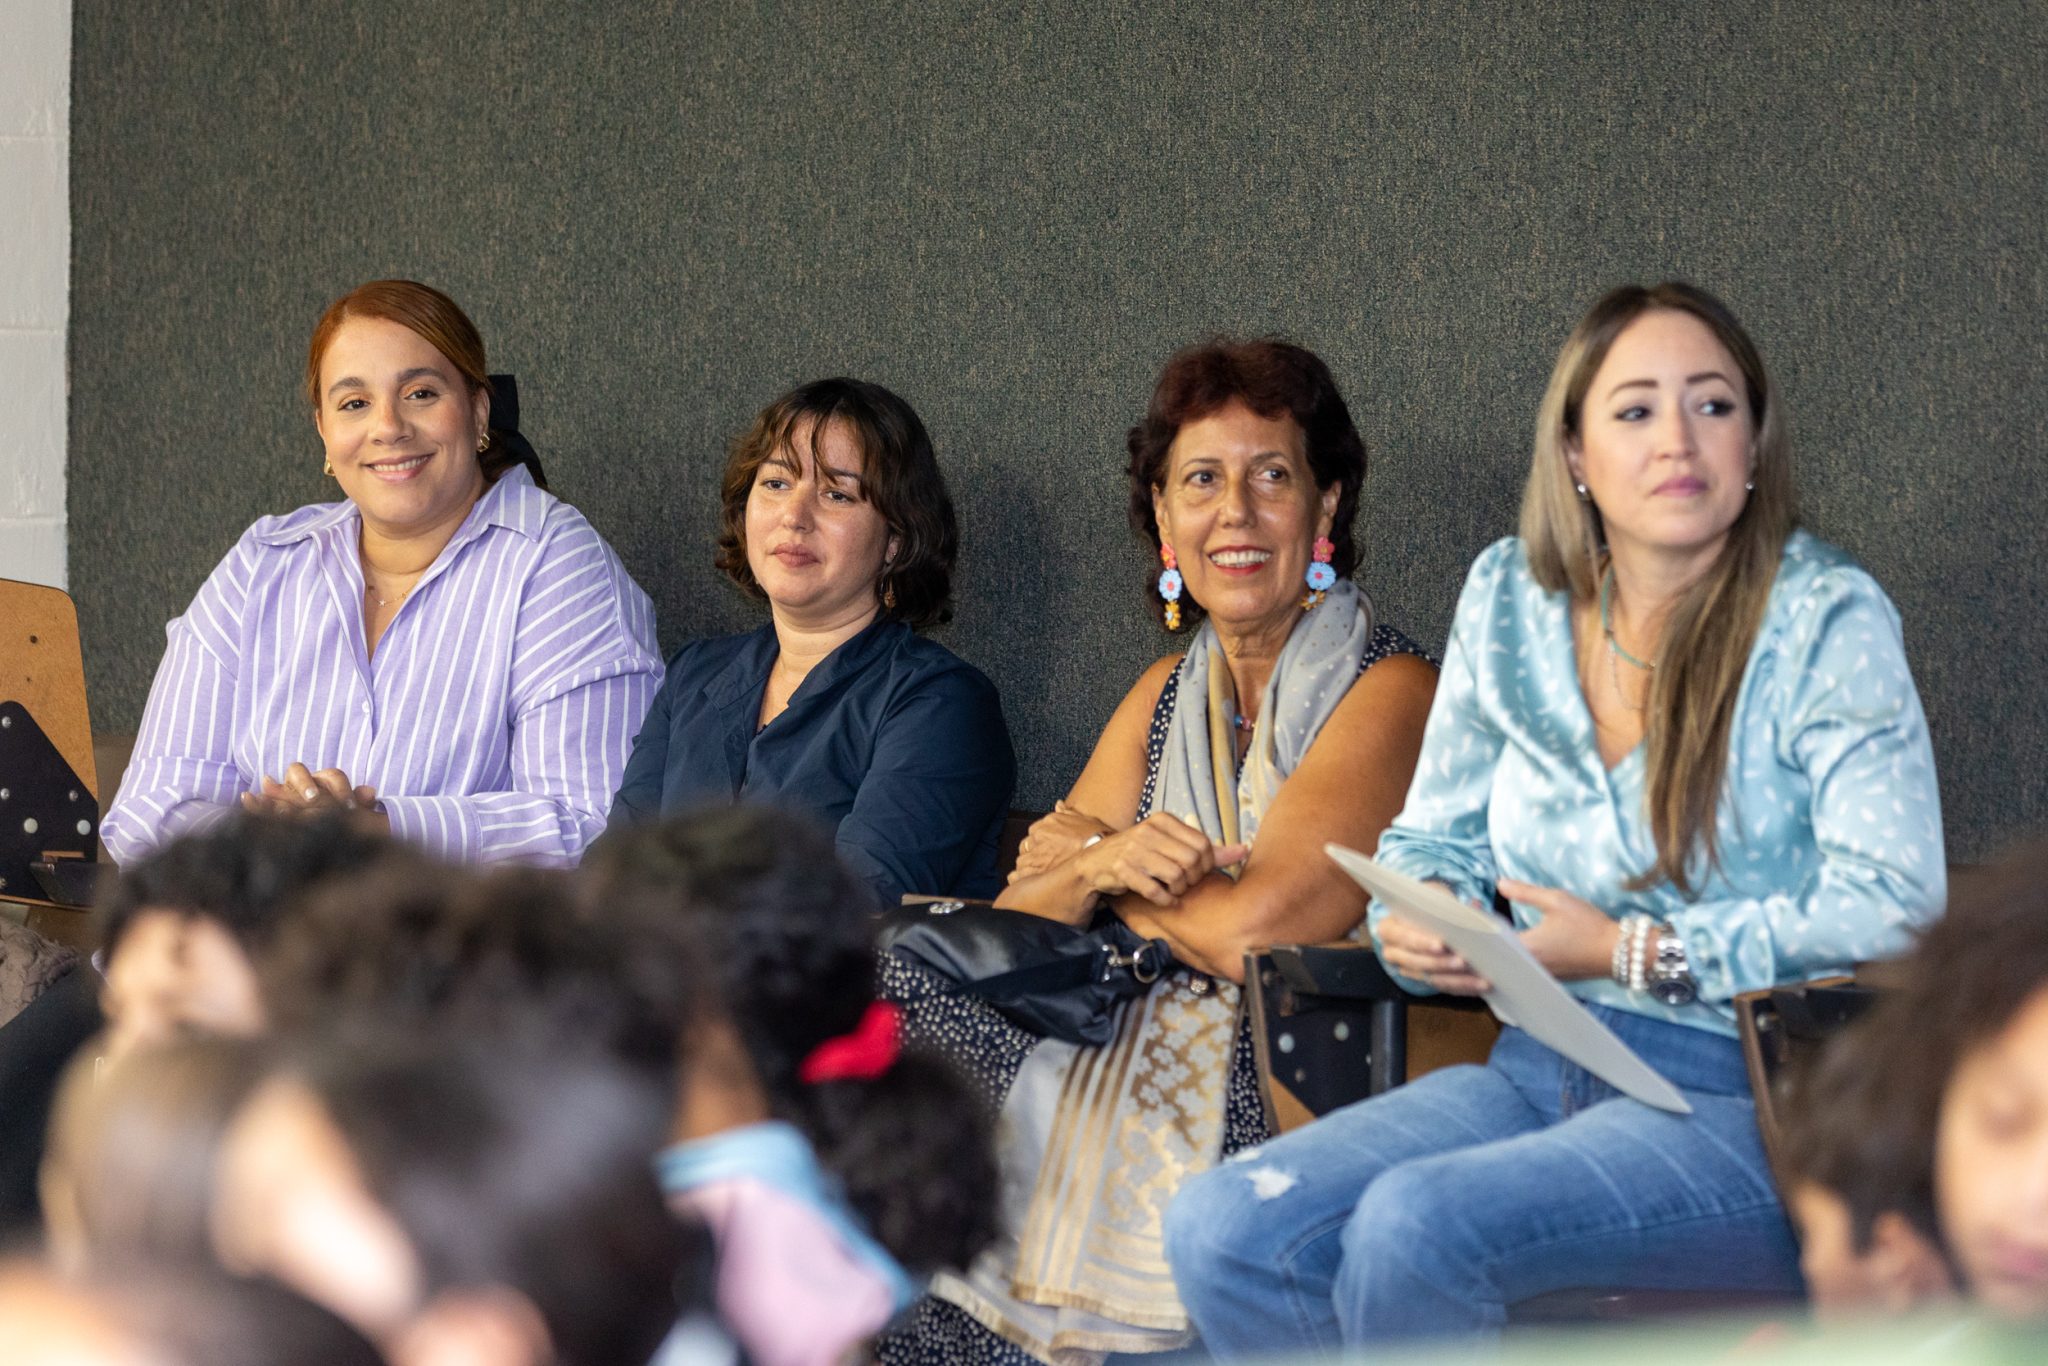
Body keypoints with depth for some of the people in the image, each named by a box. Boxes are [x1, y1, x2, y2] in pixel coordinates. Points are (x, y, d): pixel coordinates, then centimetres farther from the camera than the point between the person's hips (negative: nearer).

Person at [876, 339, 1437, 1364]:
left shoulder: (1389, 693, -4)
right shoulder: (1170, 694, 18)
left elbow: (1249, 931, -15)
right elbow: (1017, 919, 11)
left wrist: (1085, 860, 2)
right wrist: (1095, 865, -12)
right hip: (1116, 1054, 7)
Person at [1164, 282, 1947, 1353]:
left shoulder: (1827, 621, -6)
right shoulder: (1510, 598, 10)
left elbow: (1892, 906, -15)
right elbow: (1436, 834, 20)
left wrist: (1629, 954, -15)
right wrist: (1419, 920, -4)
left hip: (1745, 1103, -5)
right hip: (1540, 1072, 6)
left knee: (1412, 1226, -31)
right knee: (1218, 1230, -19)